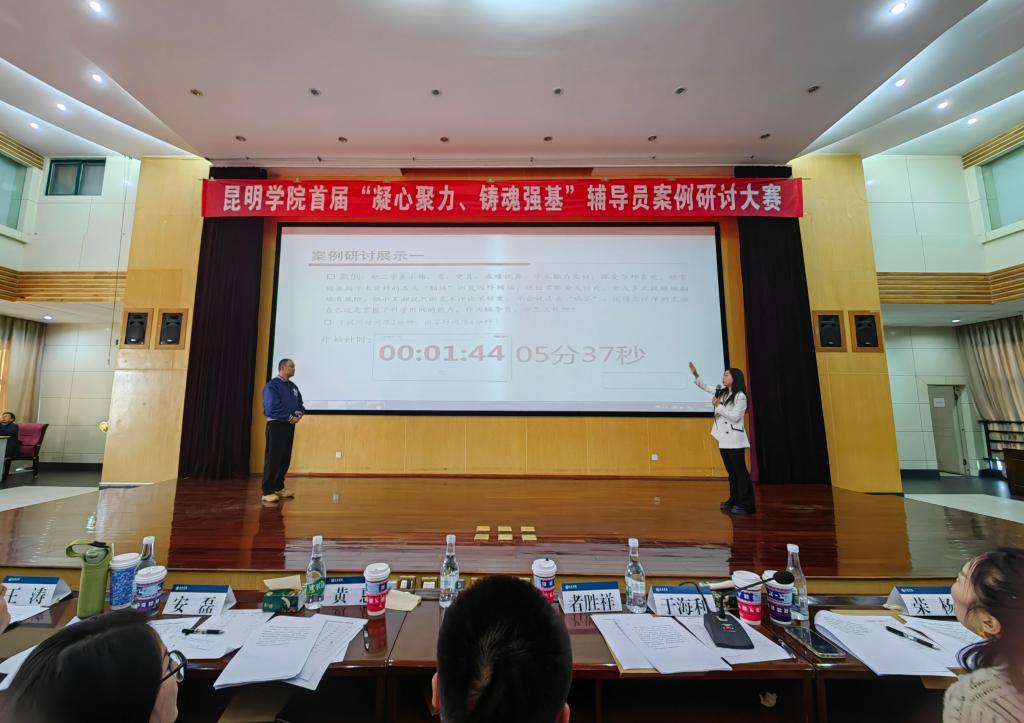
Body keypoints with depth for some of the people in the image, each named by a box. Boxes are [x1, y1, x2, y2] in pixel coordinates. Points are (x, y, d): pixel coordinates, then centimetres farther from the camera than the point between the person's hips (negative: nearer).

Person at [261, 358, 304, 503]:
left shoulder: (293, 386, 15)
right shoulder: (272, 385, -10)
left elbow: (299, 403, 16)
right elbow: (272, 407, -19)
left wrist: (299, 414, -5)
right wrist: (290, 417, -15)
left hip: (290, 425, 8)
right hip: (276, 425, -8)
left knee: (285, 458, 11)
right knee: (273, 458, -6)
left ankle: (279, 487, 21)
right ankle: (267, 491, -1)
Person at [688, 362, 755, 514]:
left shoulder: (740, 396, -11)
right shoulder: (721, 393, 11)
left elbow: (734, 417, -17)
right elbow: (705, 387, 18)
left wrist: (718, 406, -15)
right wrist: (695, 374, 5)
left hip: (734, 439, -8)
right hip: (724, 439, 8)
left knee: (740, 471, -4)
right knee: (731, 471, 13)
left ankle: (746, 505, 1)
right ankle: (734, 501, 21)